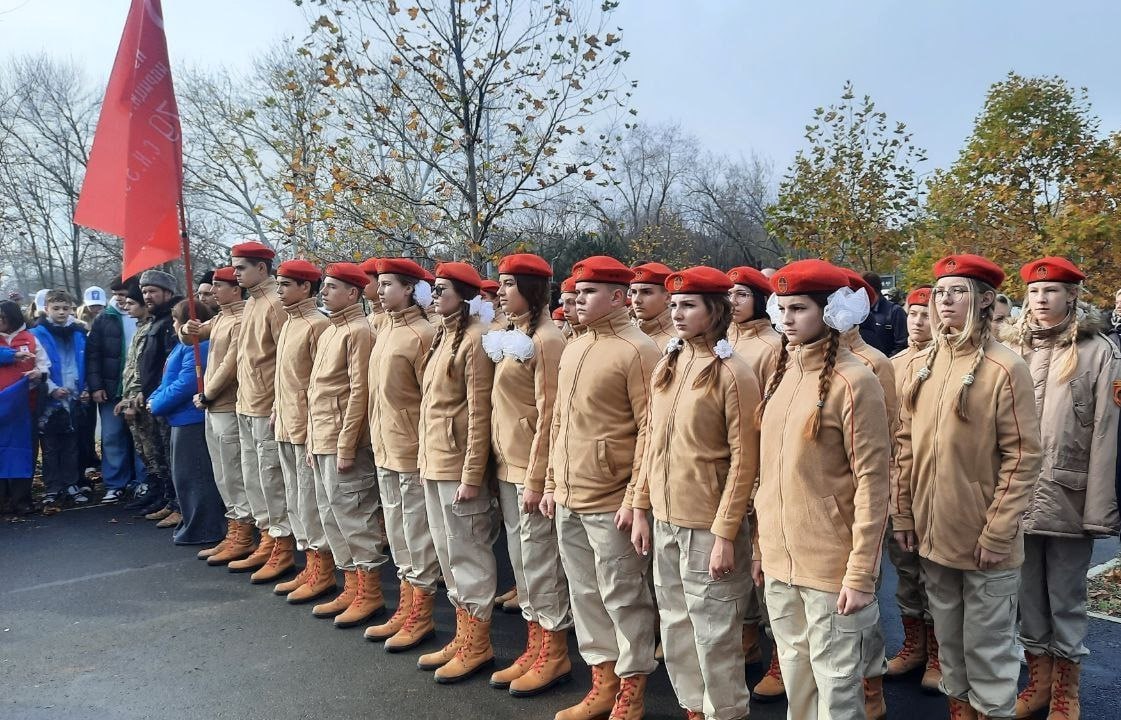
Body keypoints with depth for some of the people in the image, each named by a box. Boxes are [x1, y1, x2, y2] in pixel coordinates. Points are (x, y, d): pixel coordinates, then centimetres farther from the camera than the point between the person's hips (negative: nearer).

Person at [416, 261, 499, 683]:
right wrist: (427, 458, 14)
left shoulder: (475, 339, -14)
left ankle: (477, 643, 15)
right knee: (447, 552, 15)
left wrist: (471, 475, -18)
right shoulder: (443, 336, 13)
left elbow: (479, 412, -17)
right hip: (434, 462, 9)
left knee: (467, 552, 1)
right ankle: (463, 635, 28)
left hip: (458, 464, -9)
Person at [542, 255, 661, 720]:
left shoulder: (638, 351, -12)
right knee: (585, 595, 16)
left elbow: (650, 430, -15)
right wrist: (552, 483, 16)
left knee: (623, 598, 5)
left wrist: (635, 498, -17)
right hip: (568, 500, 8)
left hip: (610, 503, -8)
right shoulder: (573, 348, 12)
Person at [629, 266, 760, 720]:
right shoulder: (667, 366, 6)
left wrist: (724, 533, -15)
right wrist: (641, 508, 10)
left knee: (713, 635, 6)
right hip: (665, 522, 7)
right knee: (676, 631, 18)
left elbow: (744, 461, -13)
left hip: (708, 527, -6)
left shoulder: (733, 373, -12)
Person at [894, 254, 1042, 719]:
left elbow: (1023, 456, -12)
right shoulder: (920, 365, 4)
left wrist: (997, 532, -14)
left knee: (987, 646, 8)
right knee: (949, 639, 19)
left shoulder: (1005, 368, -12)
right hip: (933, 532, 5)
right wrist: (902, 514, 6)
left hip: (985, 539, -5)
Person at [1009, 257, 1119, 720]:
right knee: (1028, 598, 14)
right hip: (1018, 496, 4)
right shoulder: (1017, 352, 8)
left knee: (1066, 601, 9)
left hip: (1068, 498, -4)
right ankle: (1038, 682, 30)